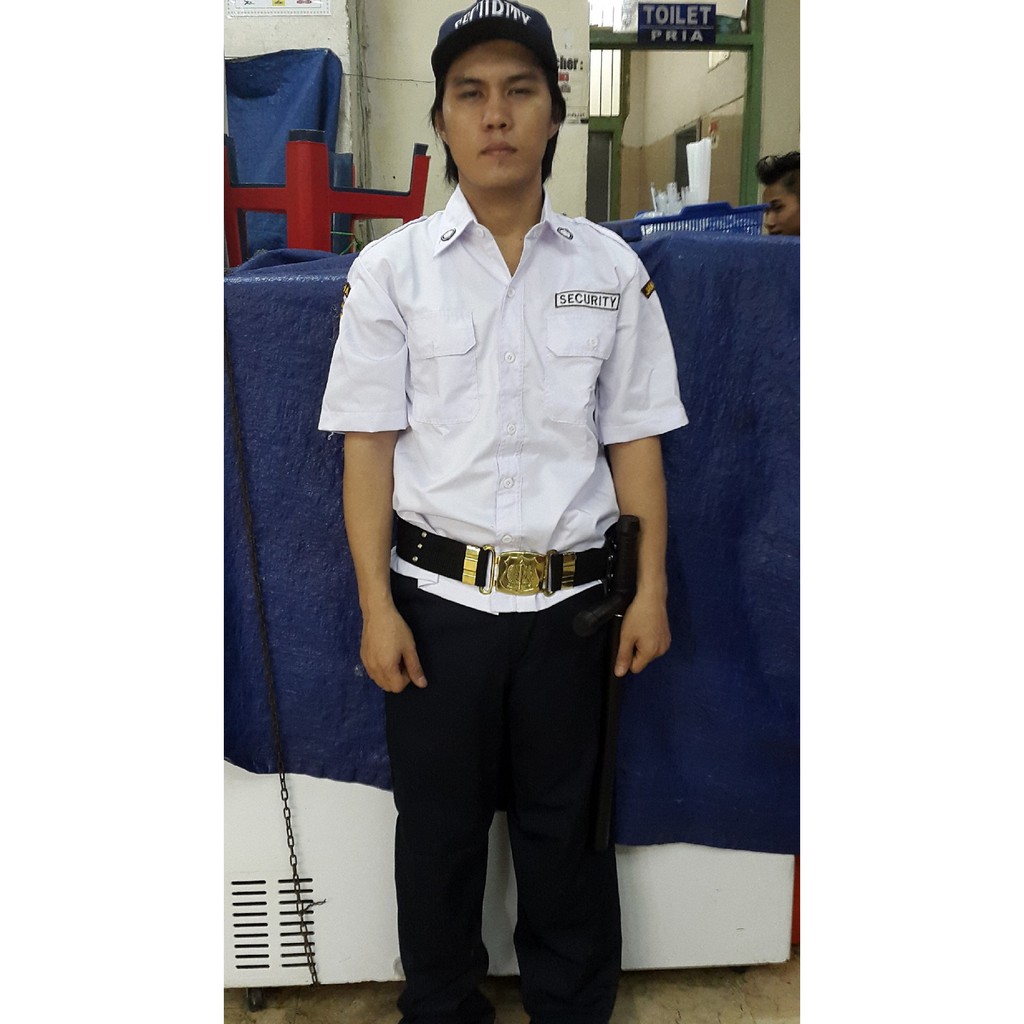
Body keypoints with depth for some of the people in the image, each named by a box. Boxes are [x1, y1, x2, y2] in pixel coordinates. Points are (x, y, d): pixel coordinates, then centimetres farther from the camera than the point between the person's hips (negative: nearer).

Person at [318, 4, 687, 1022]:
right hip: (437, 597, 0)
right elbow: (369, 443, -3)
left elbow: (634, 439, 3)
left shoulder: (612, 269, 2)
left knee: (566, 827, 17)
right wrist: (376, 607, -6)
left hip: (571, 598, 1)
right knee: (438, 825, 17)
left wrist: (651, 590, 0)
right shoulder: (390, 268, -1)